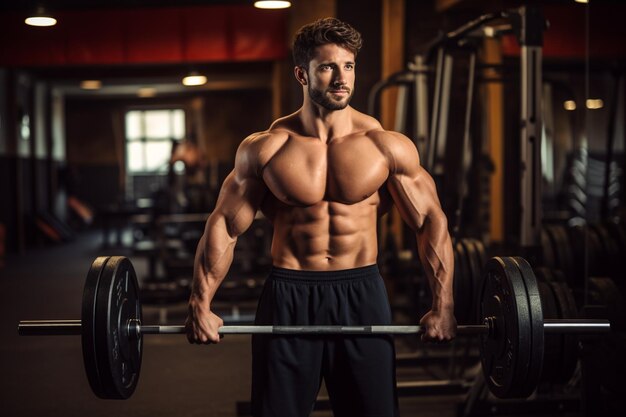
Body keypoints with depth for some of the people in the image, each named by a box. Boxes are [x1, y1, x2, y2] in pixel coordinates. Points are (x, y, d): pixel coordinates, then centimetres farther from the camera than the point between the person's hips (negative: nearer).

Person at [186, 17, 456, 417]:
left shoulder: (388, 146, -4)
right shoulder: (265, 148, -3)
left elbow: (431, 221, -2)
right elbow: (225, 225, 0)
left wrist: (442, 305, -10)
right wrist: (201, 304, -8)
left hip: (361, 293, 0)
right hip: (288, 296, 0)